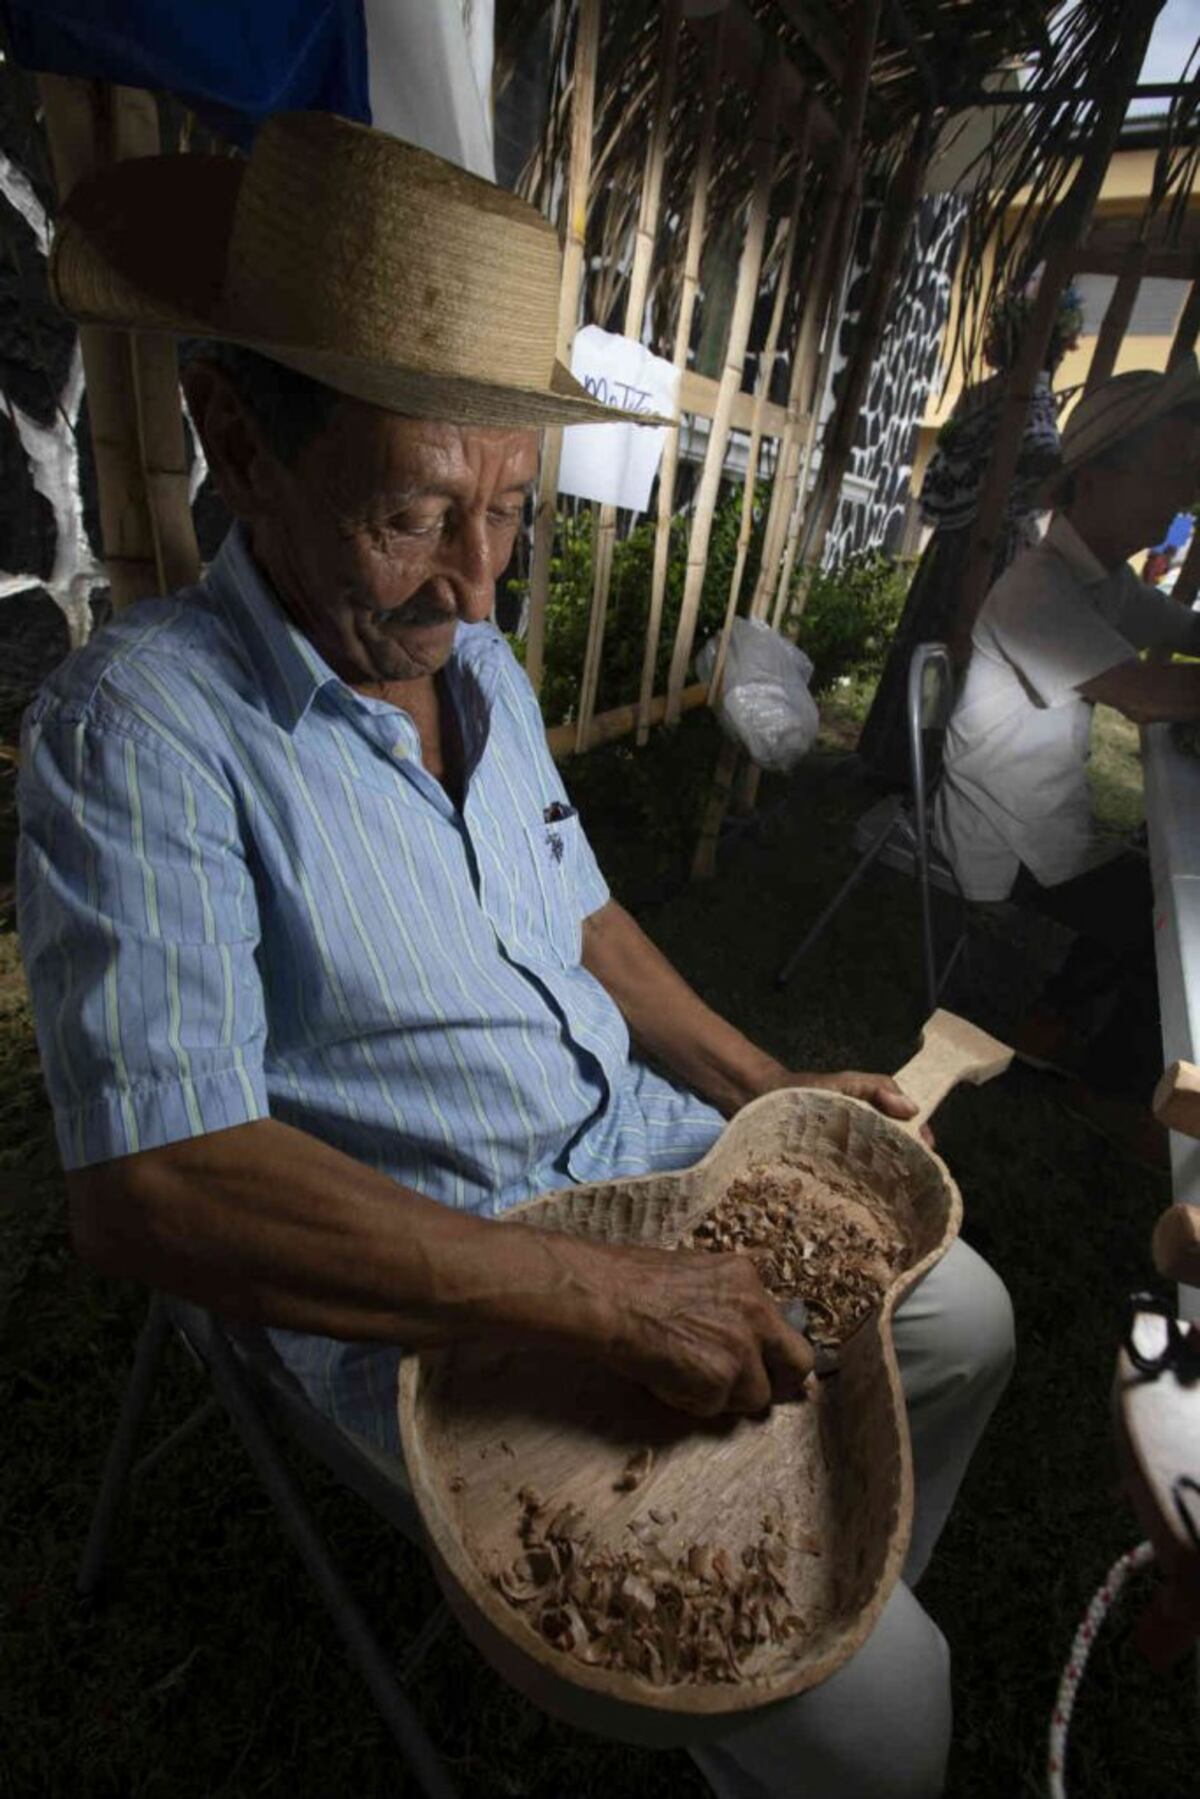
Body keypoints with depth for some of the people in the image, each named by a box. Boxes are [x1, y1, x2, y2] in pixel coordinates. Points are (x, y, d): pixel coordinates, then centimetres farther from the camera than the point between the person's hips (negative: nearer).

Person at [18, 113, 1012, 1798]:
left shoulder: (481, 665, 5)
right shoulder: (144, 726, -20)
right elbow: (146, 1186, -28)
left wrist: (763, 1083, 6)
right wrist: (601, 1299, -29)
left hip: (655, 1158, 8)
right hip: (436, 1294, -7)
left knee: (965, 1319, 19)